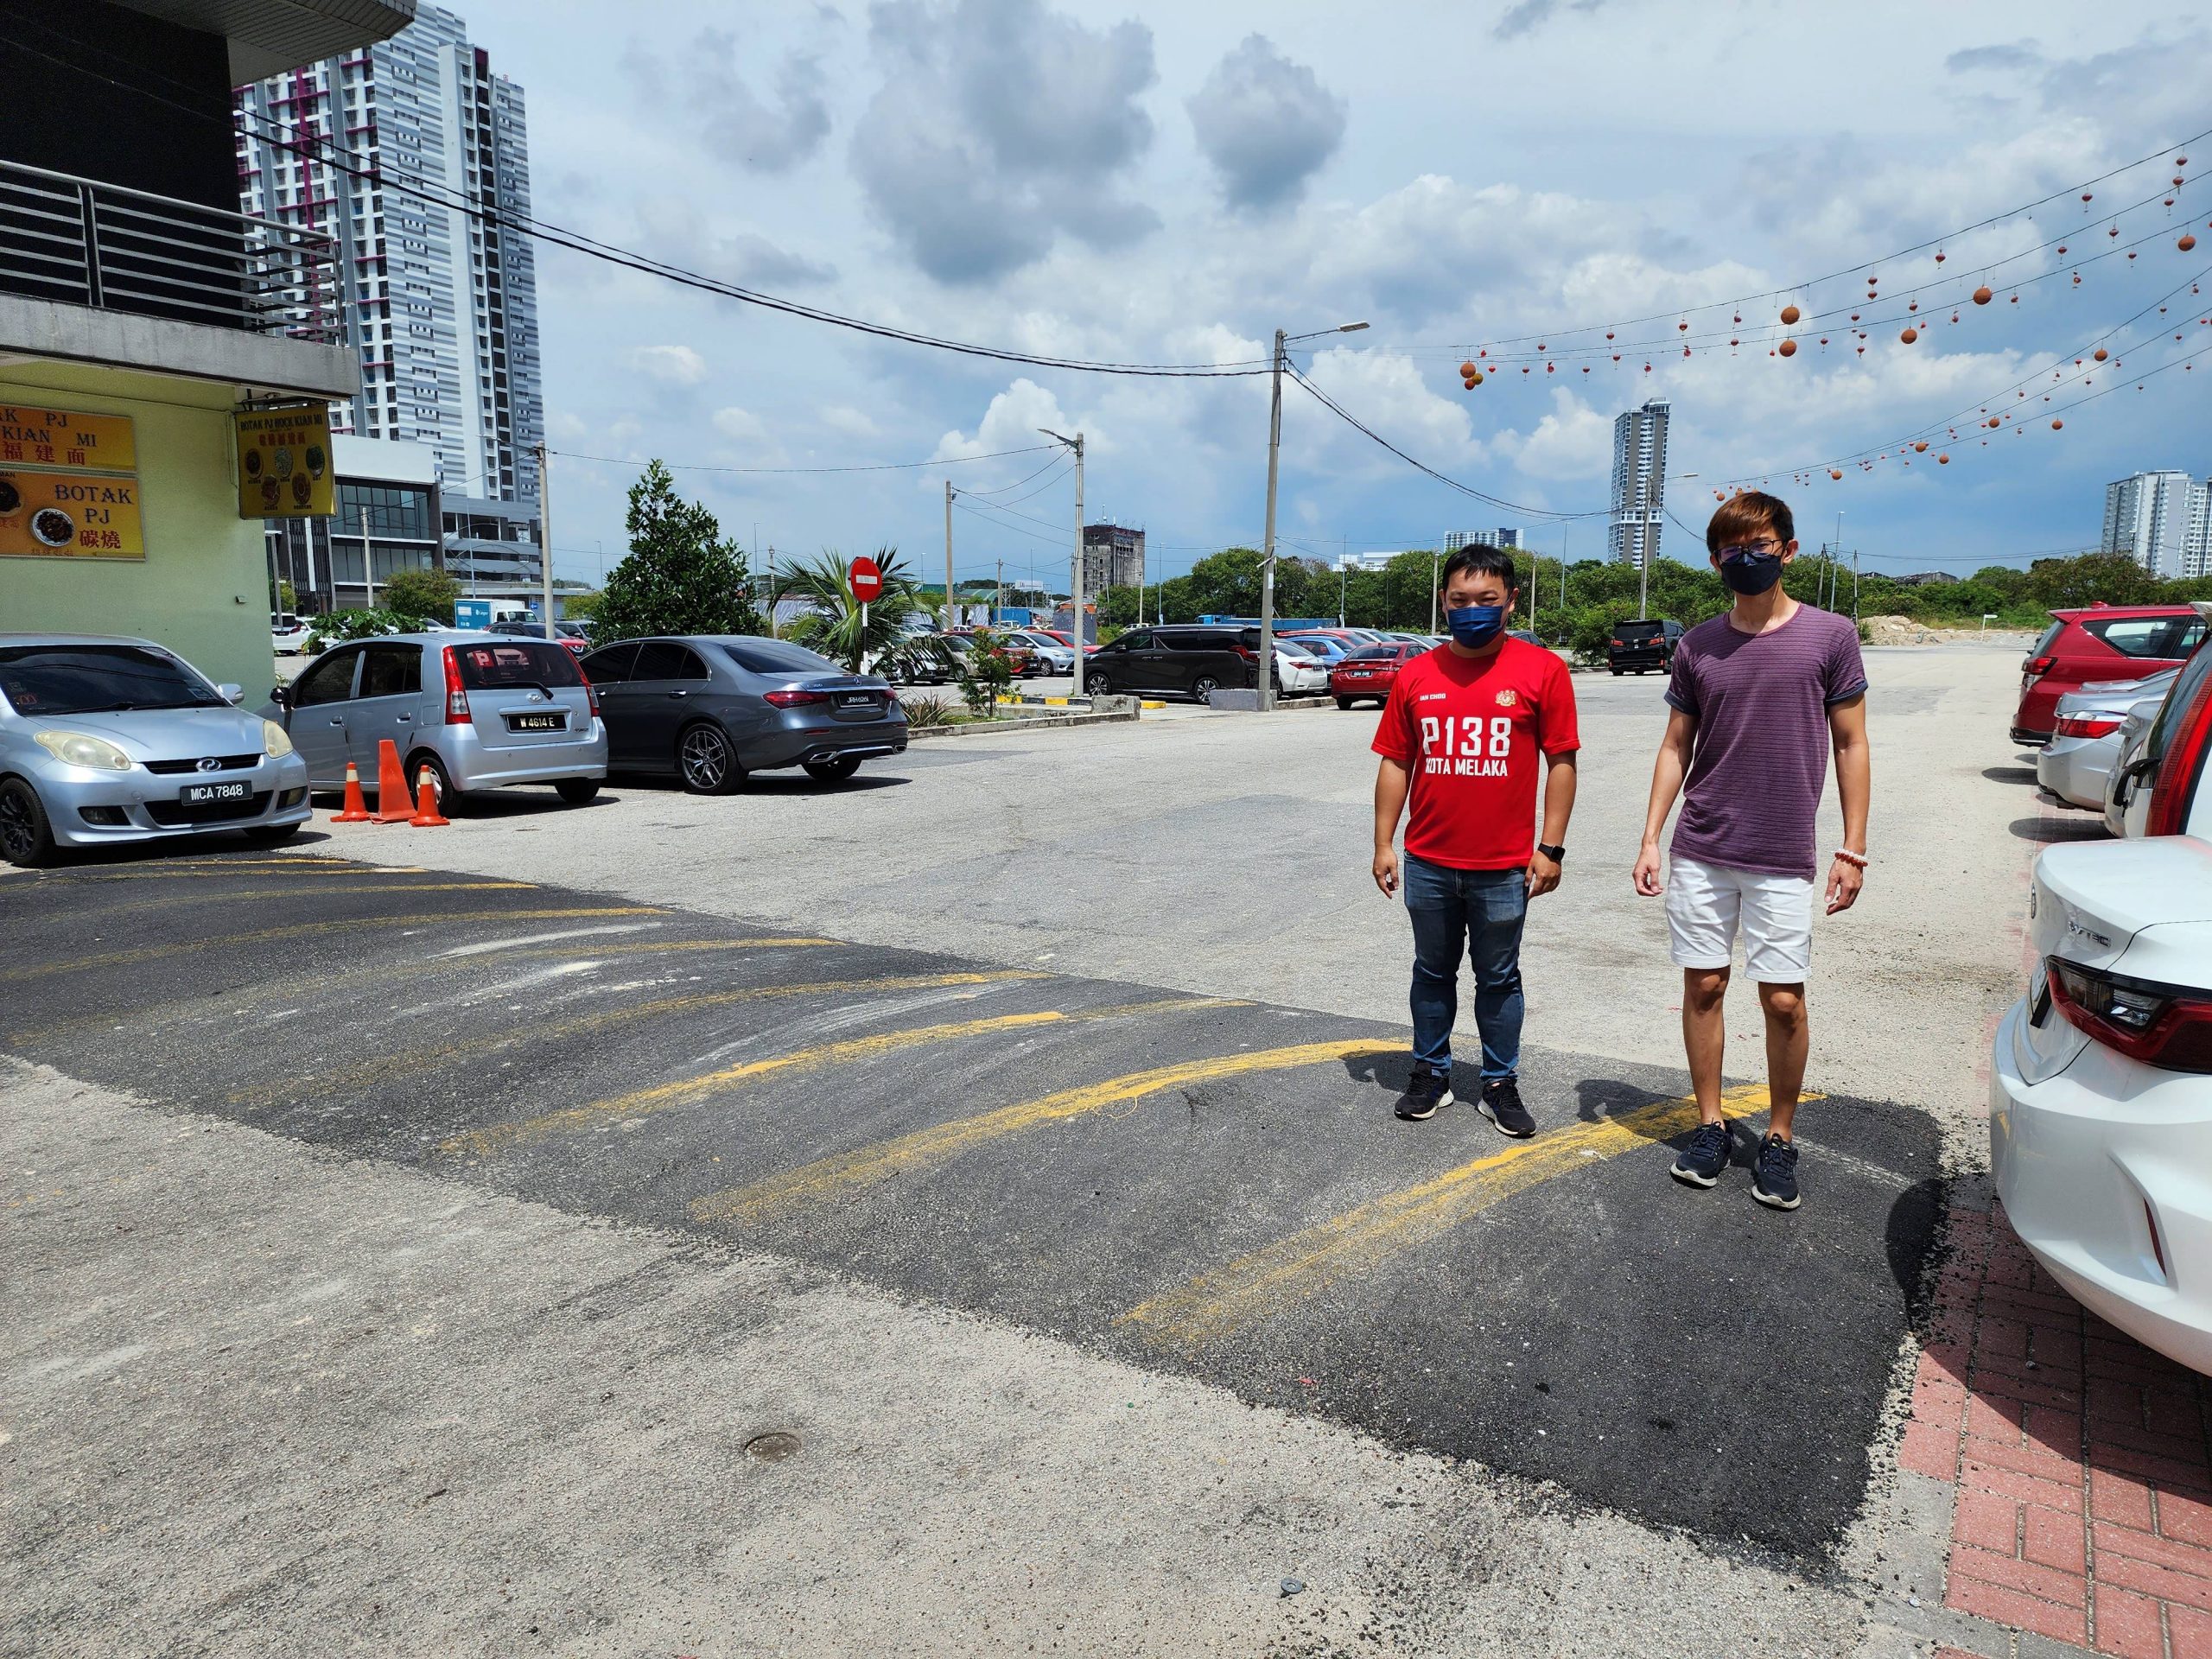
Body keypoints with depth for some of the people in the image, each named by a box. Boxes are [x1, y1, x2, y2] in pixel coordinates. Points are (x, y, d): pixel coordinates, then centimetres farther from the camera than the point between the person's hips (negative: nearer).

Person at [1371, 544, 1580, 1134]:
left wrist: (1550, 848, -6)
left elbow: (1561, 762, -3)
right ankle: (1431, 1074, 29)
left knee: (1499, 979, 12)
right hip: (1428, 863, 2)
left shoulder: (1542, 670, -4)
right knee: (1432, 973, 15)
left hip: (1504, 868, -2)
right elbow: (1395, 764, 6)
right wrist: (1384, 844, 3)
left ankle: (1501, 1085, 25)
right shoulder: (1417, 676, 2)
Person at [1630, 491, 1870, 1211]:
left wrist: (1853, 847, -3)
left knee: (1783, 999, 1)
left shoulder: (1830, 636, -2)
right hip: (1700, 853, 2)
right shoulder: (1698, 645, 4)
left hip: (1784, 860, -2)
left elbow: (1850, 744, 1)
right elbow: (1676, 746, 8)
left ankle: (1780, 1138, 18)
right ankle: (1710, 1125, 21)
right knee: (1703, 987, 7)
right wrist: (1650, 839, 2)